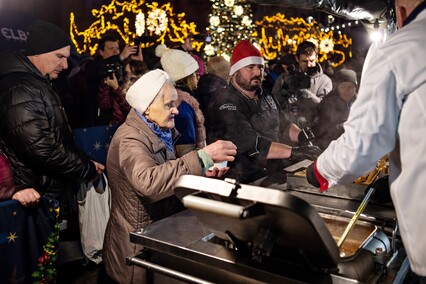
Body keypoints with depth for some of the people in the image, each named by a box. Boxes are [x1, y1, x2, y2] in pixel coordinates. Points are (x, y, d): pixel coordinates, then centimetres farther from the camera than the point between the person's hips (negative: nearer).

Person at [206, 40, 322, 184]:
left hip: (276, 173, 8)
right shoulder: (225, 104, -13)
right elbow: (250, 144, -24)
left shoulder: (266, 97, 16)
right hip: (245, 182, -8)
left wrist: (301, 135, -1)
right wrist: (293, 152, -29)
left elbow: (283, 126, 22)